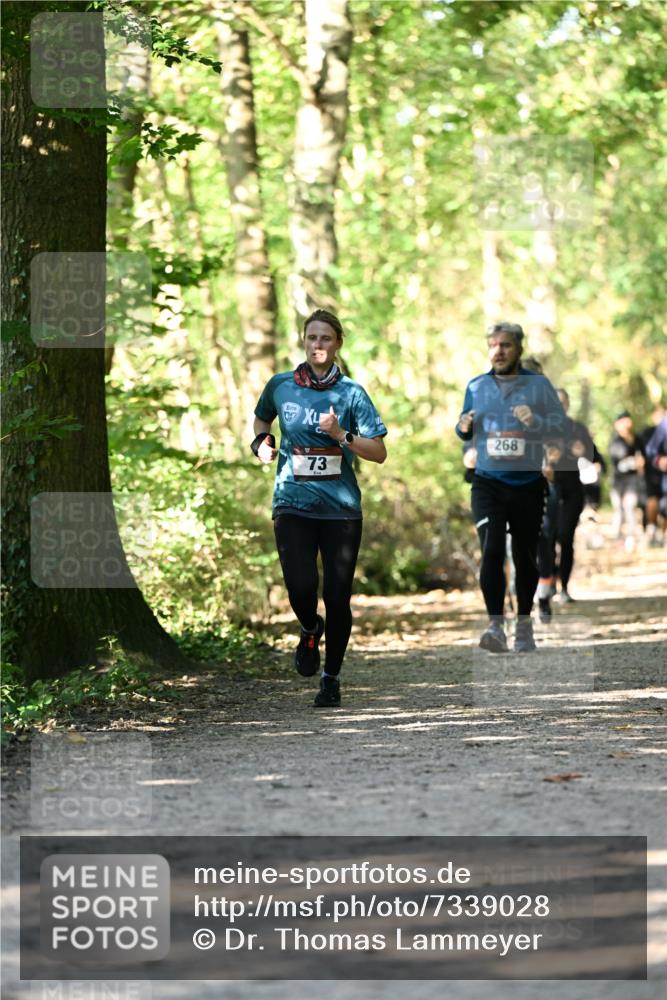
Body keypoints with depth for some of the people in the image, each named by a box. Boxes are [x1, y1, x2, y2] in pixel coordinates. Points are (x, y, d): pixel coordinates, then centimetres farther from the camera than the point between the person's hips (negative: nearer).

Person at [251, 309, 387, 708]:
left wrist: (341, 436, -15)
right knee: (301, 588, -17)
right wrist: (261, 442, 6)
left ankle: (331, 678, 20)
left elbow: (379, 452, -1)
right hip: (293, 505, 0)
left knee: (337, 597, 0)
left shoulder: (351, 392, 0)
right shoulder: (280, 386, 5)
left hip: (340, 507, 0)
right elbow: (262, 419, 27)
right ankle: (311, 632, 19)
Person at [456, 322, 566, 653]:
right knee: (491, 552, -17)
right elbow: (466, 432, 19)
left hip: (528, 485, 0)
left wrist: (535, 422, -21)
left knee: (525, 557, 9)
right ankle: (496, 626, -20)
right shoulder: (476, 386, 8)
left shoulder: (539, 385, 2)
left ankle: (524, 624, 24)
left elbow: (561, 429, -2)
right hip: (488, 484, 0)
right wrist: (463, 427, -5)